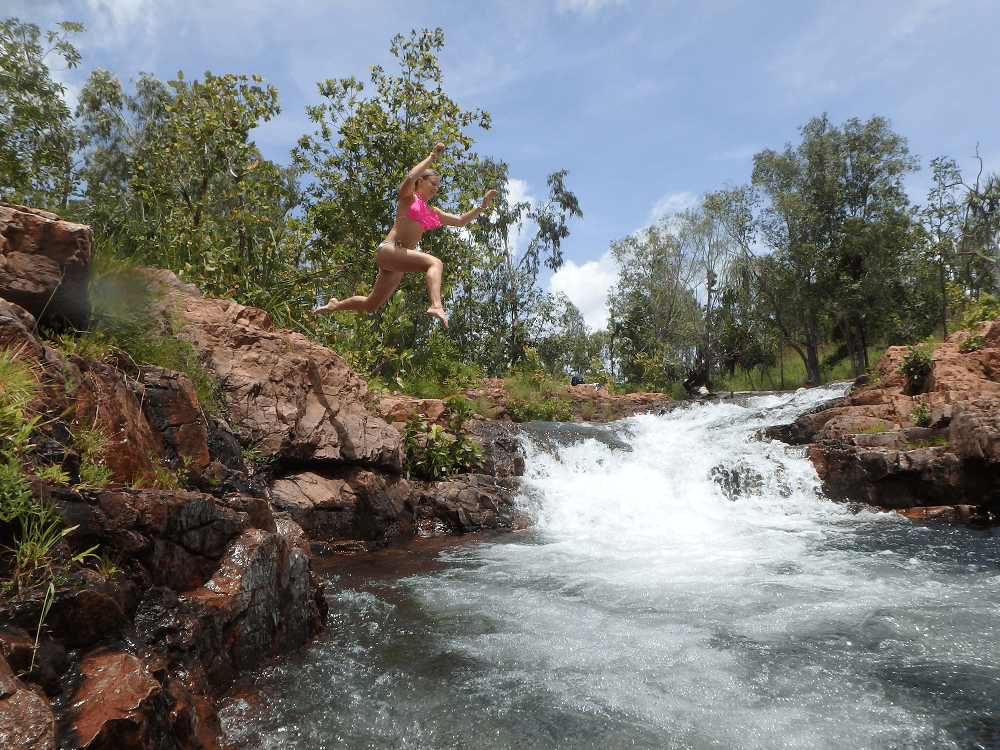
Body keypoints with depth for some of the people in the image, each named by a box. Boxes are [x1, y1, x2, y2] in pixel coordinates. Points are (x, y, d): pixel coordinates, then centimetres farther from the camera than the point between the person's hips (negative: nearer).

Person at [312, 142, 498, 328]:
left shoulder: (432, 212, 25)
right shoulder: (408, 197, 7)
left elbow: (460, 221, 23)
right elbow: (410, 178, -15)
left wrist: (482, 205, 15)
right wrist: (432, 156, -7)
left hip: (399, 261, 8)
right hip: (388, 250, -8)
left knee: (371, 305, 15)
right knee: (435, 262, -30)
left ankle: (335, 305, 38)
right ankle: (436, 306, -51)